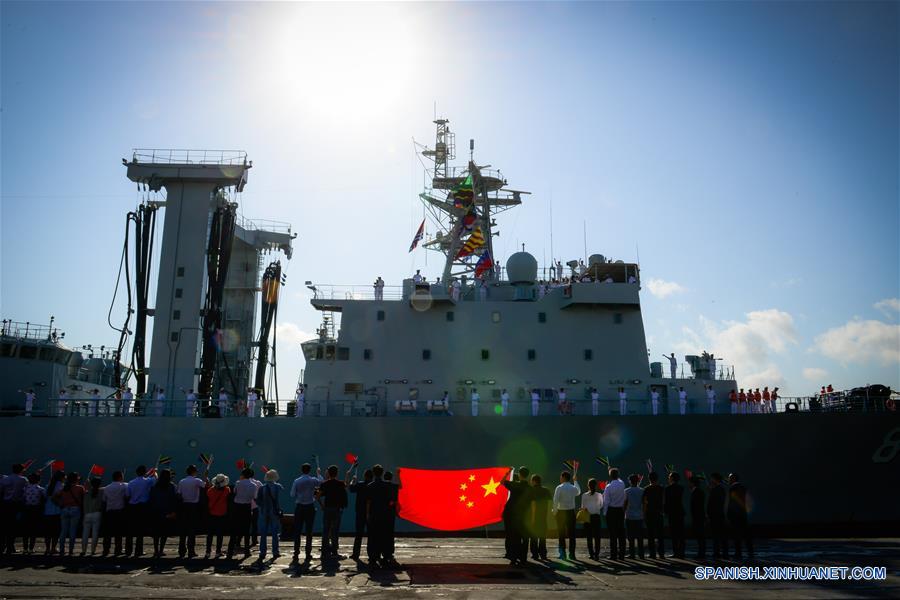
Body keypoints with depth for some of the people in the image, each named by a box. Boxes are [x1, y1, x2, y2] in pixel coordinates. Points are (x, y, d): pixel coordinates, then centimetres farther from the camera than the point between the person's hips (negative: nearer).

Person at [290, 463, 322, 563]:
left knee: (297, 531, 5)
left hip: (299, 507, 0)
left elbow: (292, 495, -2)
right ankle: (308, 555, 7)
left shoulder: (296, 481, -6)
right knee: (309, 531, 6)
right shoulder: (313, 480, -5)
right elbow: (321, 482, 16)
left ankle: (296, 554, 2)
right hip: (310, 507, 0)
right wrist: (319, 474, 31)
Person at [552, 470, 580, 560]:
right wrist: (576, 481, 37)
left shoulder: (559, 488, -10)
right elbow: (579, 492, 27)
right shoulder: (574, 488, 2)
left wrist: (554, 511, -2)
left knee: (561, 534, 7)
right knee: (571, 534, 8)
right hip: (571, 512, 3)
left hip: (561, 512, -3)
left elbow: (555, 500, -16)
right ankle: (572, 554, 8)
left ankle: (562, 553, 5)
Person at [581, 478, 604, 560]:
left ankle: (591, 554, 10)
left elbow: (583, 507, -3)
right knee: (597, 536, 4)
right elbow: (601, 505, 9)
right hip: (597, 517, 0)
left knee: (589, 536, 9)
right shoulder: (599, 495, -4)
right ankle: (596, 554, -4)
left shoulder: (584, 495, -6)